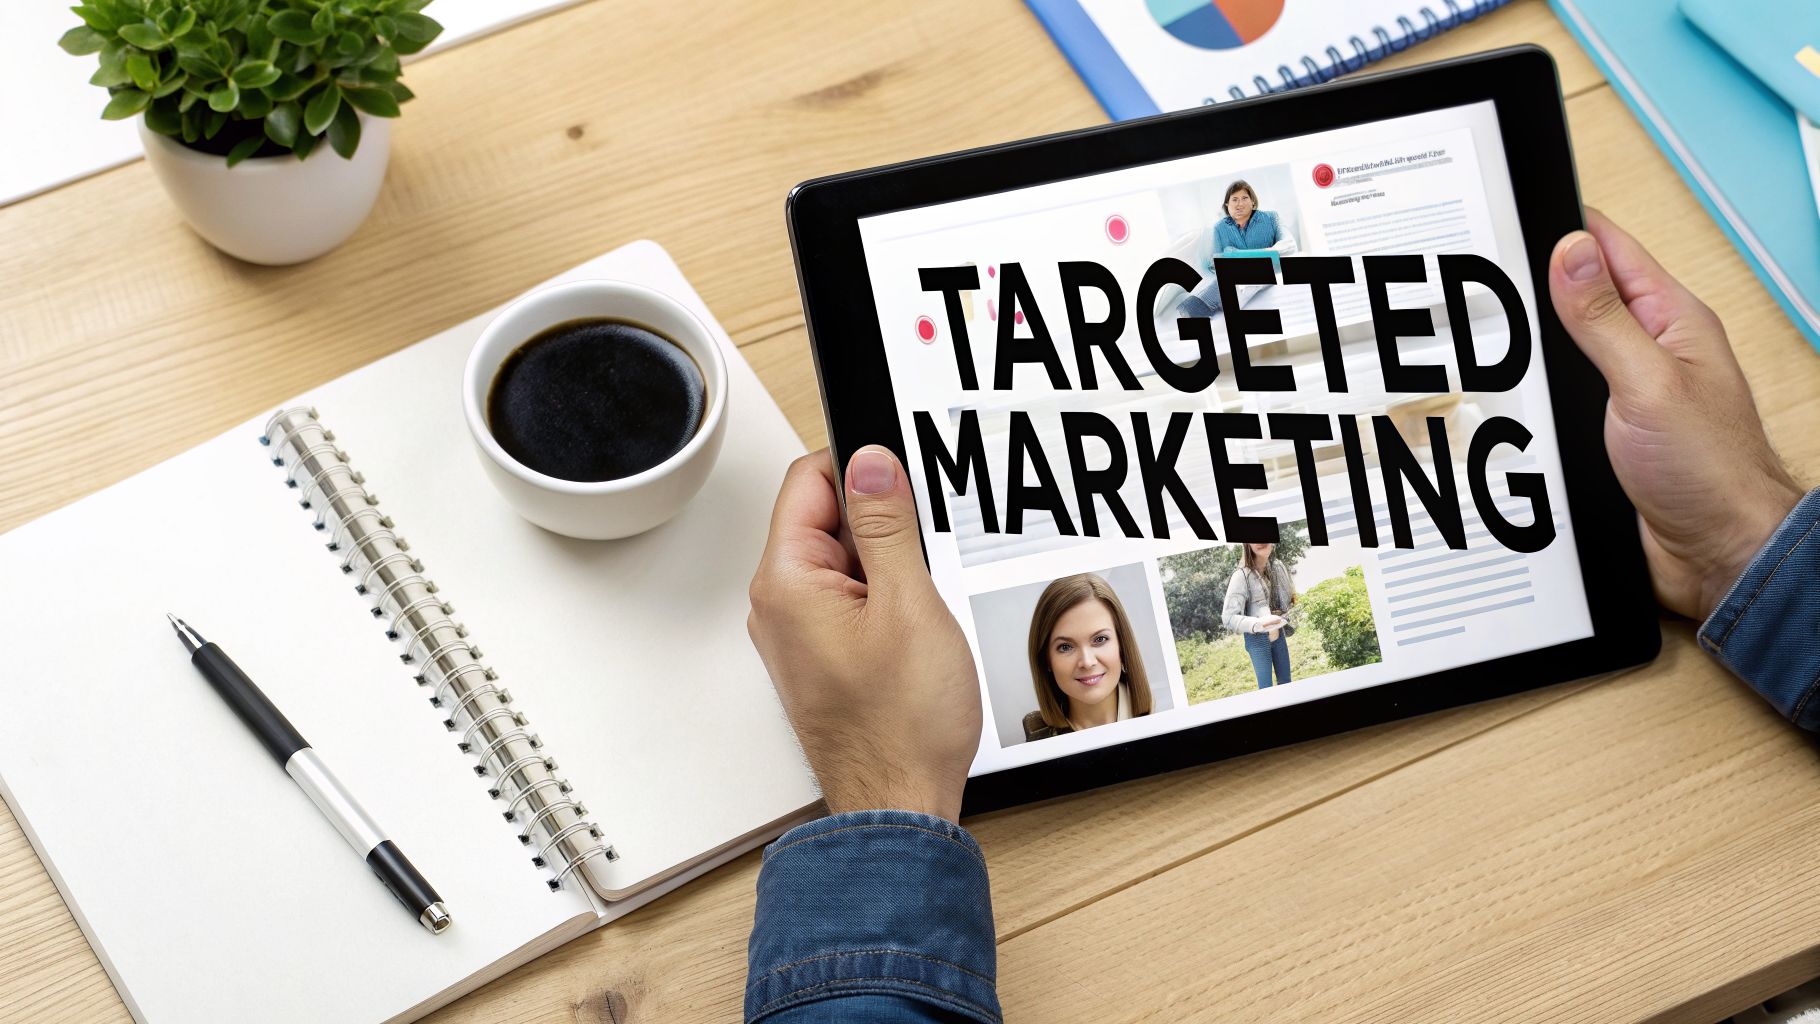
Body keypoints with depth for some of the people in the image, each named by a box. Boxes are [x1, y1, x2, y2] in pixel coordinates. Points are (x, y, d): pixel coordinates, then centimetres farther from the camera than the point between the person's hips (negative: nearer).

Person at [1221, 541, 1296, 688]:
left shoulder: (1278, 566, -4)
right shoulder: (1242, 575, -23)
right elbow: (1228, 617, -28)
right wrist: (1258, 624, -42)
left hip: (1279, 634, 6)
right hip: (1258, 639, -6)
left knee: (1286, 682, 16)